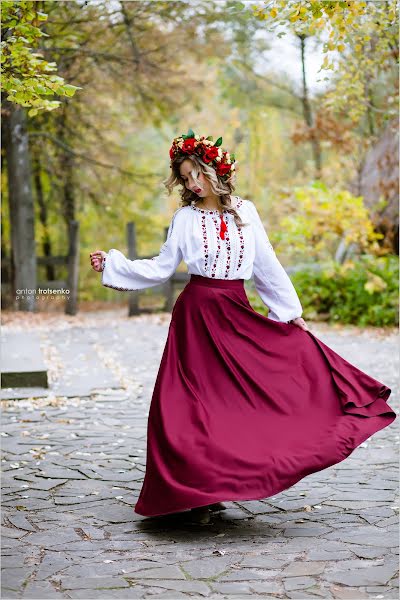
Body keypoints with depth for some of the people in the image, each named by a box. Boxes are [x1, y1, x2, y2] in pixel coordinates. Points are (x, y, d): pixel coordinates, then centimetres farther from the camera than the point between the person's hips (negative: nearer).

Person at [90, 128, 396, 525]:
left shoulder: (245, 212, 6)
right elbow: (160, 268, 7)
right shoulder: (186, 217, 3)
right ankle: (200, 492, 6)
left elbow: (267, 266, 11)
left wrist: (292, 312, 12)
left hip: (237, 314, 2)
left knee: (237, 399, -2)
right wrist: (111, 264, -1)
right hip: (196, 313, -1)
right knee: (194, 404, -4)